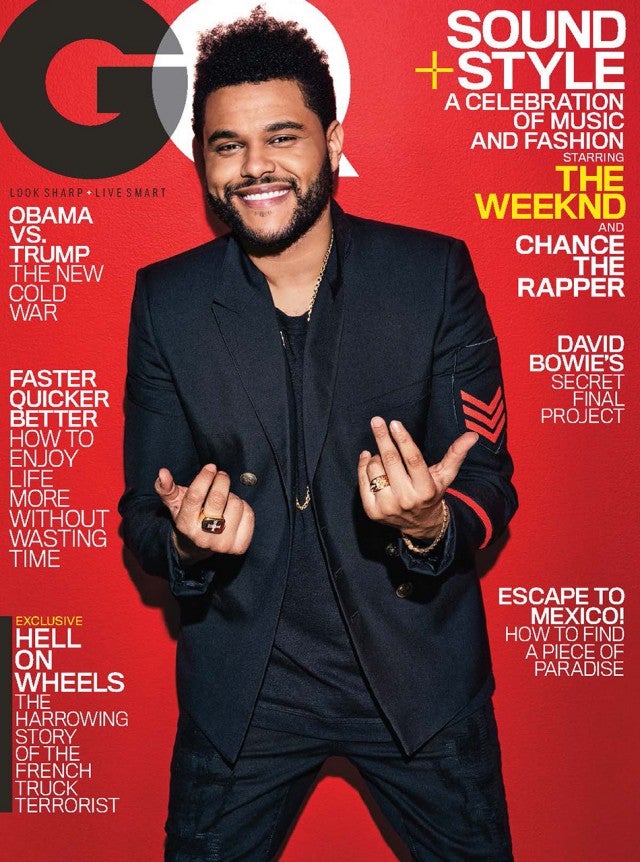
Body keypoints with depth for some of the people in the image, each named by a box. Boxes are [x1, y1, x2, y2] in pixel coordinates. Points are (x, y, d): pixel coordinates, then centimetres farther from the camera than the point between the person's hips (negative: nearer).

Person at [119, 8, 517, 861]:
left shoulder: (435, 273, -9)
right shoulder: (165, 300, -4)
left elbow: (491, 482, -8)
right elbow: (143, 510, -1)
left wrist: (430, 524, -30)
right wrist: (187, 542, -24)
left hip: (419, 671, 0)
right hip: (242, 686, 1)